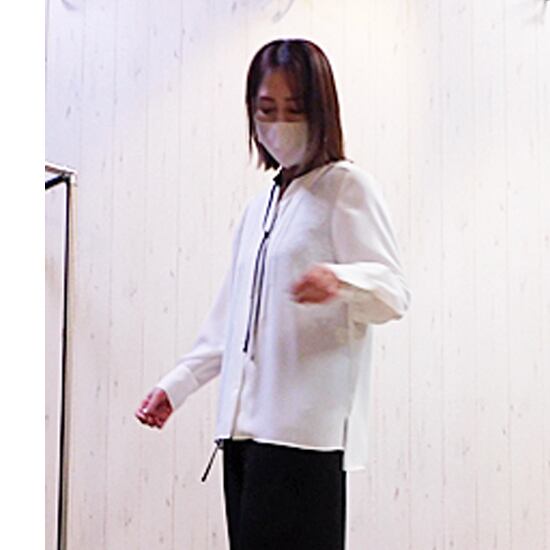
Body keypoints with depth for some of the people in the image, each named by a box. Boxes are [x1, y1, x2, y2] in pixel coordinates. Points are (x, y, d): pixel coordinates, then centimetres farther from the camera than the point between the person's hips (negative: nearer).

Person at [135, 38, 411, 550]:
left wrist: (341, 281, -29)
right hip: (244, 425, 7)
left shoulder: (347, 186, 3)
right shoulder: (257, 207, 25)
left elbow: (393, 292, -8)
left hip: (305, 430, -7)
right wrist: (176, 384, 24)